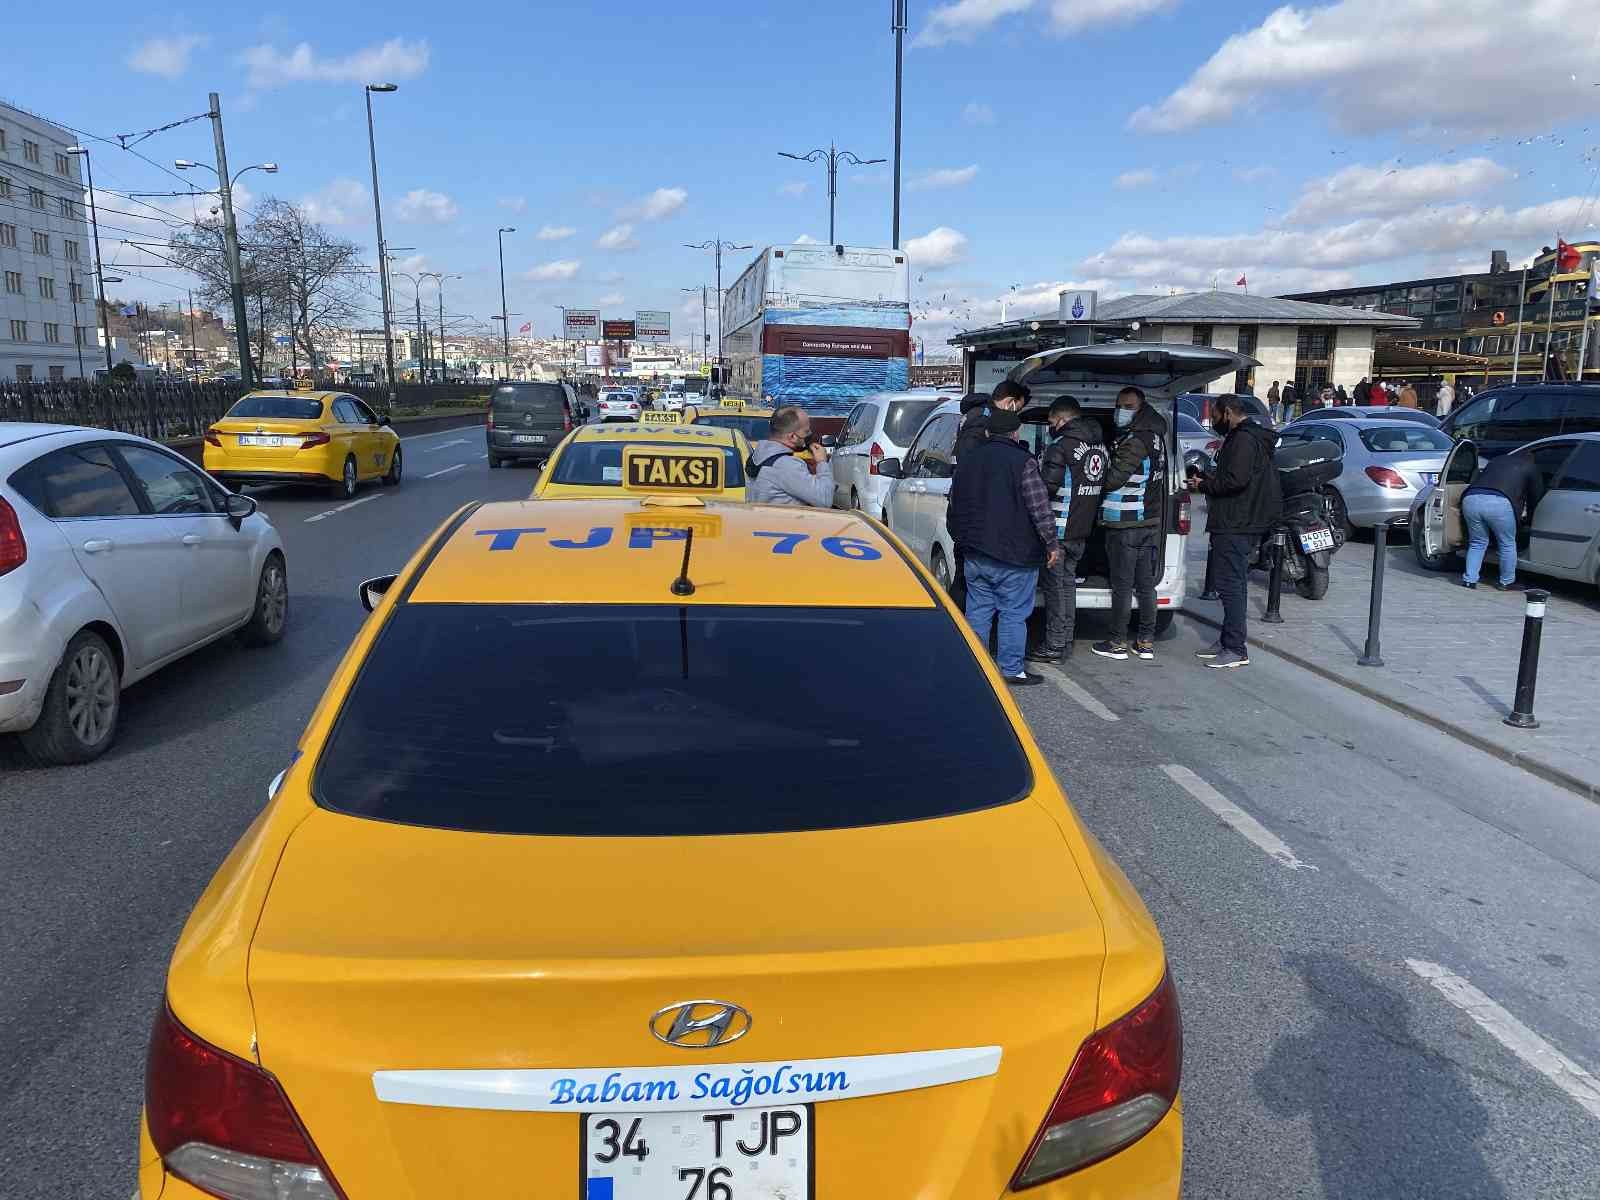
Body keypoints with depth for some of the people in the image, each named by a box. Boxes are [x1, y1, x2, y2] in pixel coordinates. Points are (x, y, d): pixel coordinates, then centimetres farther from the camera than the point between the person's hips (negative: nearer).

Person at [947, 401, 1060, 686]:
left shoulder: (967, 459, 10)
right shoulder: (1022, 462, -10)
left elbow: (954, 503, 19)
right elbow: (1040, 508, -12)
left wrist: (961, 539, 29)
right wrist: (1052, 544, -4)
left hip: (974, 555, 6)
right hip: (1014, 555, -6)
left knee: (978, 610, 12)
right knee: (1013, 614, 2)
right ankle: (1011, 670, 5)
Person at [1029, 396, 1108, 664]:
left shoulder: (1061, 445, -16)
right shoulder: (1100, 444, 11)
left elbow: (1047, 485, -20)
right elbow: (1105, 483, 15)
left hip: (1059, 529, -8)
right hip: (1083, 527, 8)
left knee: (1054, 584, -2)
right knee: (1067, 582, 15)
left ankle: (1054, 646, 1)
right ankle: (1065, 642, 20)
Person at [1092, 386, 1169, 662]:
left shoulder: (1135, 441, -16)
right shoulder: (1155, 435, 13)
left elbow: (1113, 479, -19)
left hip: (1126, 524, -9)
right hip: (1151, 521, 9)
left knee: (1122, 585, -2)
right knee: (1146, 584, 10)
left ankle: (1118, 643, 3)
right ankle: (1146, 642, 16)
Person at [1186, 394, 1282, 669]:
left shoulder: (1243, 439, -15)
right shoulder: (1248, 436, 20)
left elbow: (1235, 480, -25)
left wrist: (1204, 485, -12)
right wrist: (1207, 479, 11)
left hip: (1235, 526, -11)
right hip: (1238, 524, 11)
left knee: (1230, 584, -9)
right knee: (1233, 583, 16)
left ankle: (1236, 649, -7)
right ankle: (1228, 641, 24)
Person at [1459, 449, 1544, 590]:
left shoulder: (1495, 461, 35)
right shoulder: (1530, 467, 23)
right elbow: (1537, 495, 26)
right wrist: (1529, 517, 43)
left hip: (1471, 499, 4)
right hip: (1498, 503, -4)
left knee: (1477, 543, 22)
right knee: (1507, 545, 14)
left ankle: (1469, 580, 20)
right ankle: (1507, 582, 22)